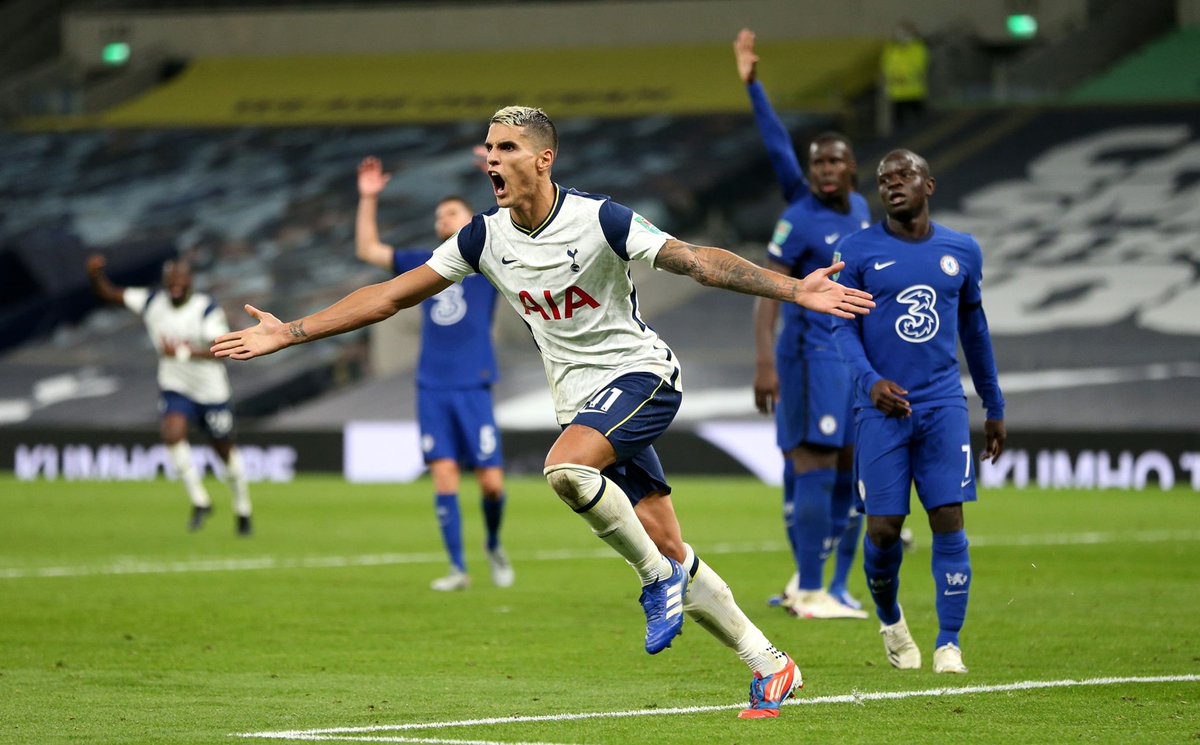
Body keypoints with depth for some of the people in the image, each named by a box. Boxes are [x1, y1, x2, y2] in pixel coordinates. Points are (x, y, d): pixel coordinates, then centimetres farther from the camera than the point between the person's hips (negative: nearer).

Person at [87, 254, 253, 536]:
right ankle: (199, 501, -9)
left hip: (211, 391, -2)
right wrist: (95, 274, -24)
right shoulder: (152, 302, -7)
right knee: (173, 434, -25)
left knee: (226, 452, 11)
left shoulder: (208, 310, -18)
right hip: (175, 388, 2)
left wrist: (184, 353, -41)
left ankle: (242, 510, 34)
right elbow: (107, 293, -4)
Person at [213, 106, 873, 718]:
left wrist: (793, 289, -29)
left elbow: (695, 260, -18)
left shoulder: (598, 219, -15)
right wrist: (290, 333, 3)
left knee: (566, 468, -34)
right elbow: (393, 295, 5)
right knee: (669, 551, 2)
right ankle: (768, 667, 12)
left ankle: (658, 577, -13)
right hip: (582, 402, 6)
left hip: (639, 373, -5)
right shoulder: (485, 237, 0)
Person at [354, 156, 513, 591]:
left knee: (491, 482, -5)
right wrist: (368, 199, 9)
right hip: (432, 388, 3)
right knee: (444, 477, -6)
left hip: (473, 387, -3)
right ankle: (457, 569, -2)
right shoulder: (425, 265, 15)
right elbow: (367, 250, 15)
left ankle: (494, 547, 21)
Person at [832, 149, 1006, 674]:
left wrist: (995, 408, 22)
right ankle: (890, 621, 26)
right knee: (883, 527, -3)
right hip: (883, 408, -2)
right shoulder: (857, 251, 0)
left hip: (943, 404, 2)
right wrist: (869, 380, -20)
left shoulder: (961, 252, 9)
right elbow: (842, 327, -1)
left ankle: (949, 645, -3)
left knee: (949, 521, -9)